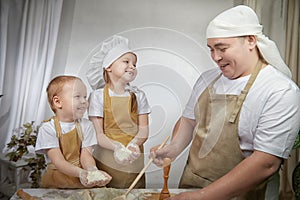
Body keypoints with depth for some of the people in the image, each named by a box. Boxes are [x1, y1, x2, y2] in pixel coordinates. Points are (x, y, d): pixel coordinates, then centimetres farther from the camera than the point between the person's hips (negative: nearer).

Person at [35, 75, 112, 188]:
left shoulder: (86, 125, 2)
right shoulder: (47, 128, -7)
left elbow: (85, 154, -5)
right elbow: (58, 161, -14)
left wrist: (93, 170, -27)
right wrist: (79, 172, -32)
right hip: (56, 182, -1)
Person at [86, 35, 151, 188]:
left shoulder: (138, 95, 4)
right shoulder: (98, 95, -4)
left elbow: (144, 130, -1)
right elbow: (98, 134, -9)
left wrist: (133, 145, -22)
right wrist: (117, 148, -27)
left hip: (133, 160, 3)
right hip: (106, 158, -2)